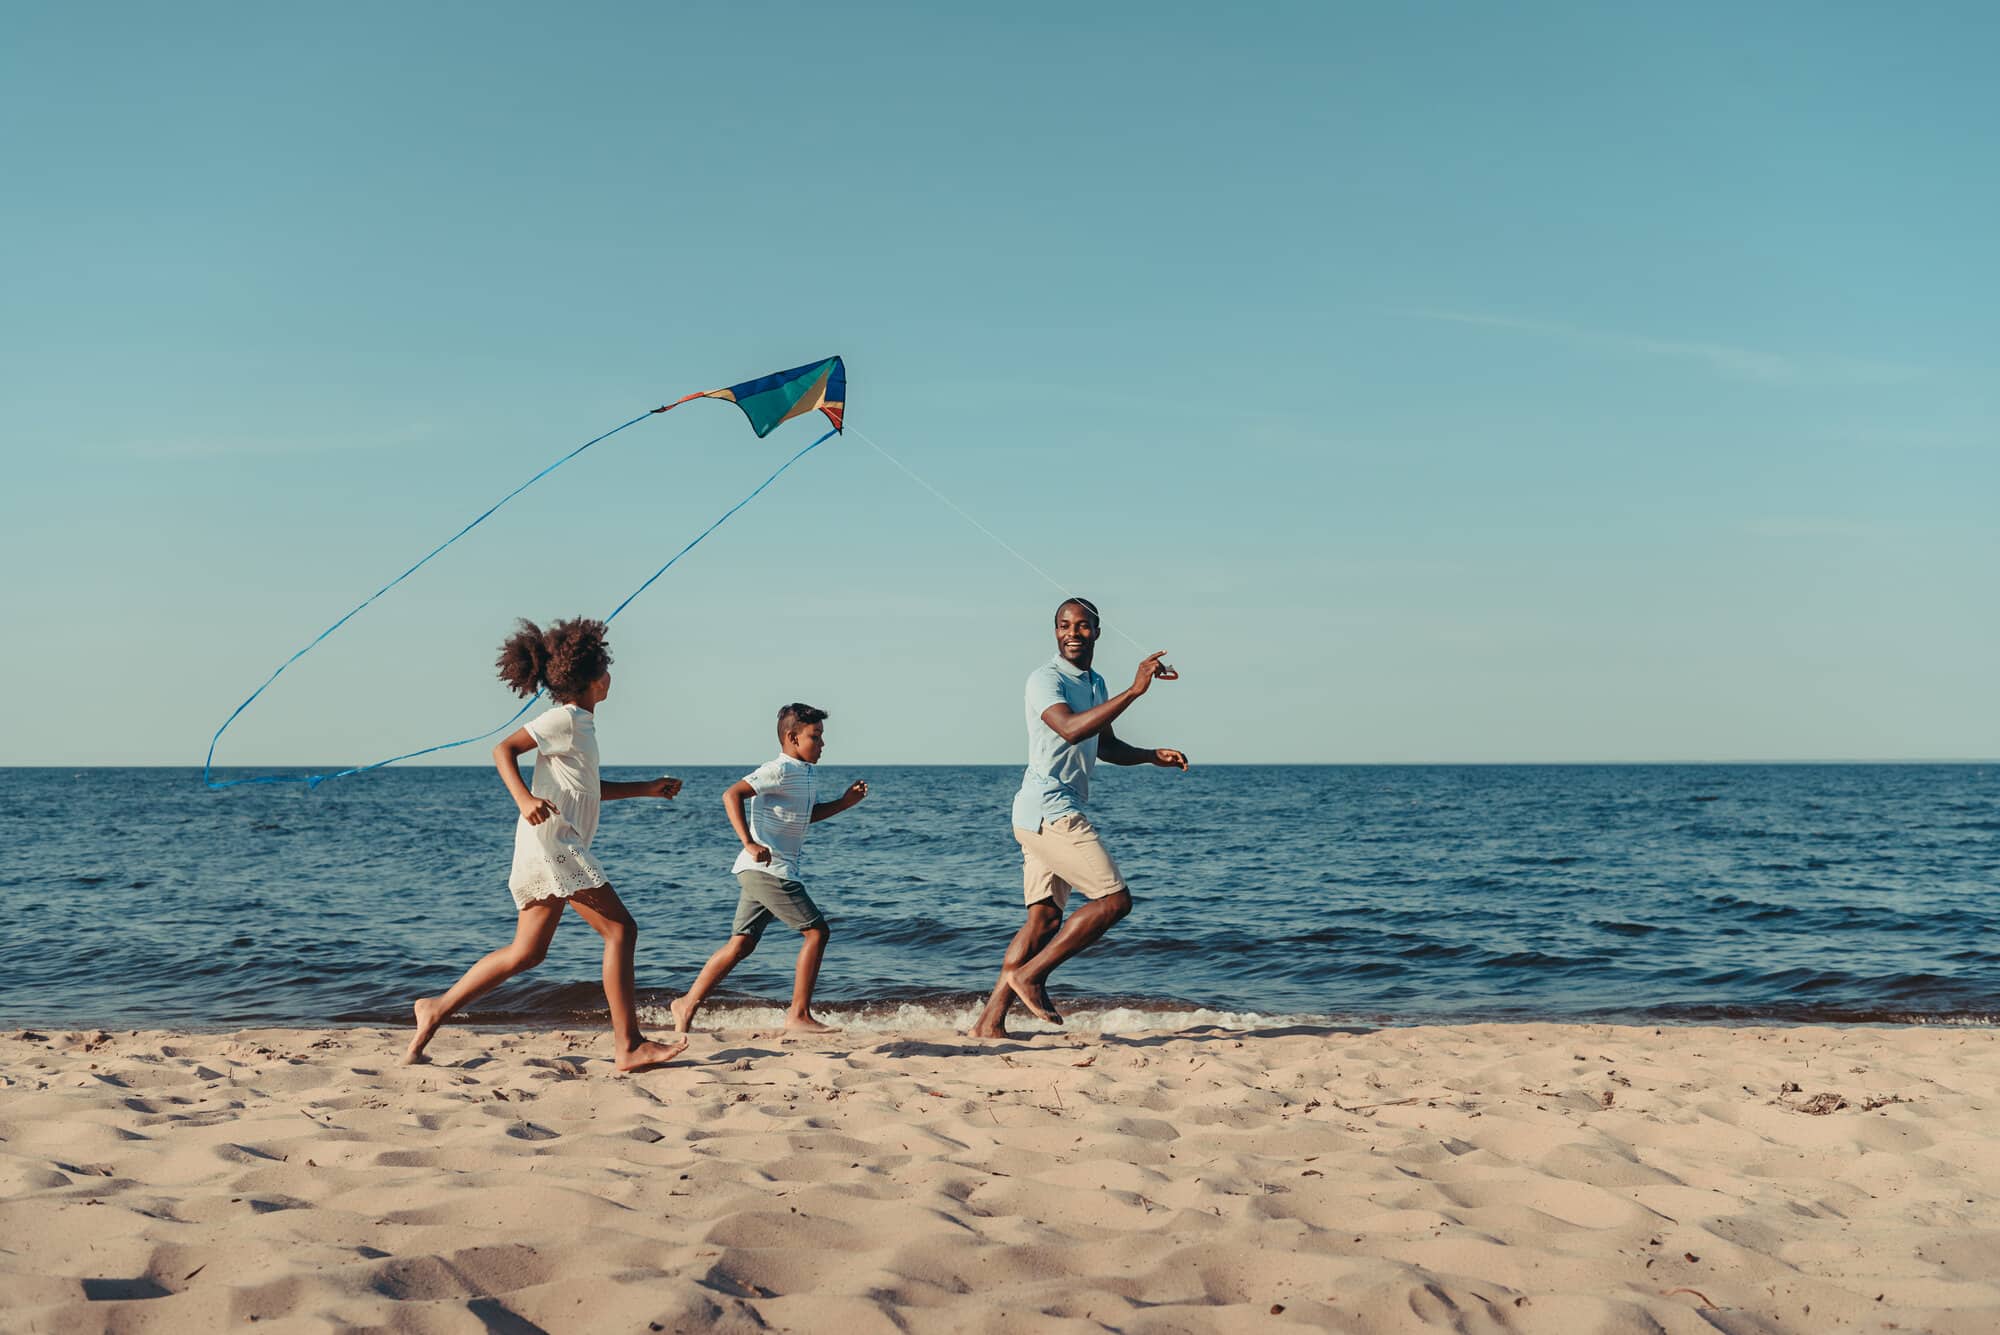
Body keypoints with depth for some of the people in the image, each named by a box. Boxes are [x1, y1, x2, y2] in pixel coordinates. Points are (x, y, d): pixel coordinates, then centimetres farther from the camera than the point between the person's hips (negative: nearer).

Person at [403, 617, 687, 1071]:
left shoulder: (580, 723, 21)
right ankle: (628, 1046, -10)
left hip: (560, 844, 10)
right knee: (620, 929, -9)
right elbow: (504, 749, -16)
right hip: (552, 839, -10)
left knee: (527, 952, 10)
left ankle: (437, 1009, 10)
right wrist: (525, 799, -31)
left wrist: (647, 789, 30)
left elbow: (590, 789, 33)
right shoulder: (565, 718, -8)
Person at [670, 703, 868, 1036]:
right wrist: (749, 843, -31)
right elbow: (732, 795, -23)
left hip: (761, 872, 10)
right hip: (768, 869, -10)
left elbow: (805, 815, 33)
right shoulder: (780, 770, -14)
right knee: (817, 931, -7)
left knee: (741, 944, 9)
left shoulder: (807, 775, 16)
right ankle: (799, 1015, -3)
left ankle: (687, 1005, 12)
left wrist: (844, 802, 18)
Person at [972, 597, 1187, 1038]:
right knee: (1115, 899, -12)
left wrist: (1153, 755, 13)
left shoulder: (1095, 684, 20)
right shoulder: (1046, 679, -11)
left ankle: (990, 1022, 5)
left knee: (1045, 918, 6)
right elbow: (1070, 729, -29)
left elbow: (1106, 746, 32)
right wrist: (1134, 690, -32)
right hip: (1048, 808, -10)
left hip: (1057, 814, 10)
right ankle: (1029, 975, -6)